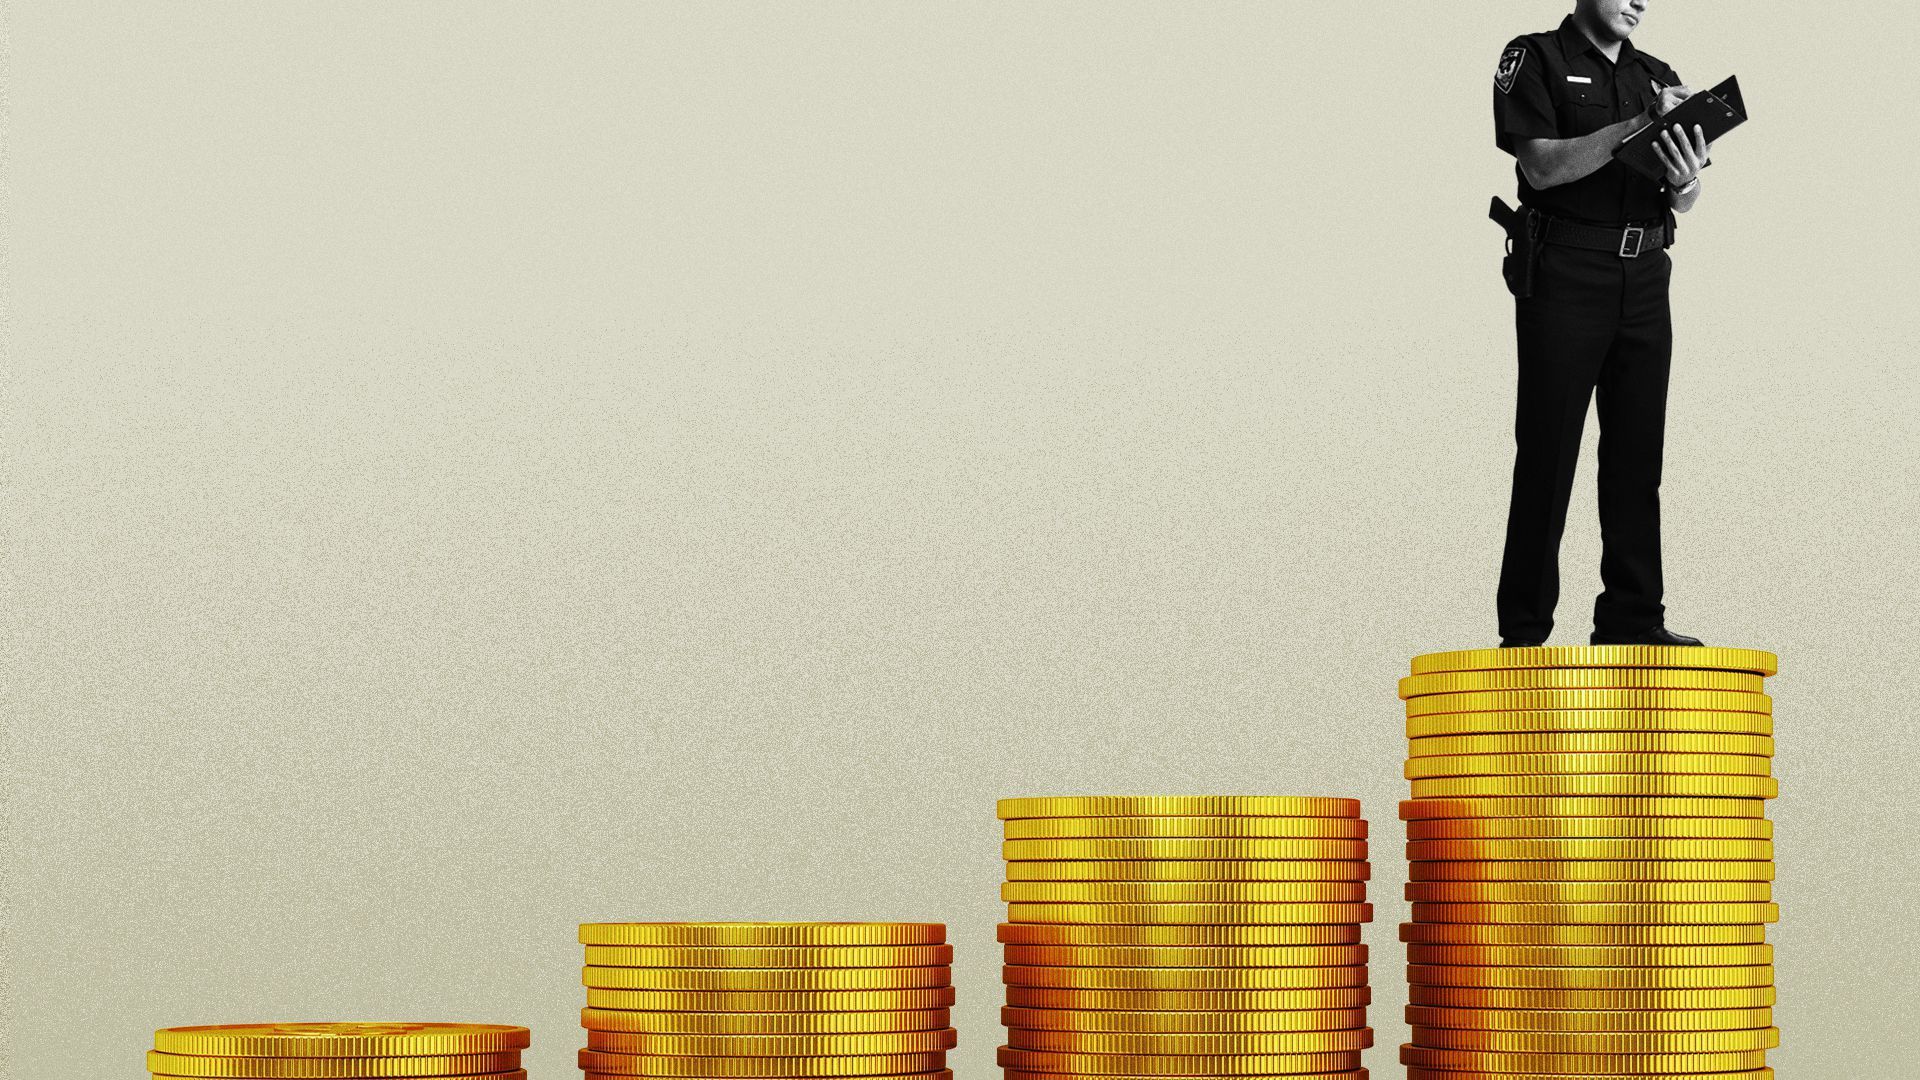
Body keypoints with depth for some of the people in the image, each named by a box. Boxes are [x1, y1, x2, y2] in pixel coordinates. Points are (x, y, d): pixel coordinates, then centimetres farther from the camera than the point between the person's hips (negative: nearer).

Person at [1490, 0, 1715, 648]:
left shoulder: (1657, 78, 17)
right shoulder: (1536, 60, 0)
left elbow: (1682, 203, 11)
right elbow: (1543, 166, -13)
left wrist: (1686, 180, -14)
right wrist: (1639, 126, -19)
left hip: (1644, 279, 5)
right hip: (1564, 274, -5)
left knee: (1637, 459, 5)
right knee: (1546, 454, -4)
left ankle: (1631, 620, 9)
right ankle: (1523, 632, -2)